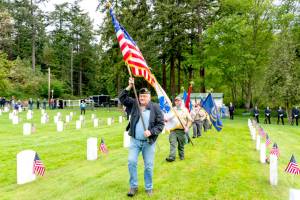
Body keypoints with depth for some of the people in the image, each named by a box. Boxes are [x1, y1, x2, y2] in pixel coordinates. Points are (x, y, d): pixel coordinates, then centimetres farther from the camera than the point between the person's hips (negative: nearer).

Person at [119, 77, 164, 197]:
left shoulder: (155, 107, -5)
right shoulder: (134, 104, 4)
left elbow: (161, 124, -5)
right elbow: (122, 98, 0)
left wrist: (151, 132, -20)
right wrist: (129, 87, -12)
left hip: (149, 142, -2)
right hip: (135, 140, 2)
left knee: (149, 166, 6)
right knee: (131, 162, -1)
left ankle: (149, 188, 25)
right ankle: (133, 186, 16)